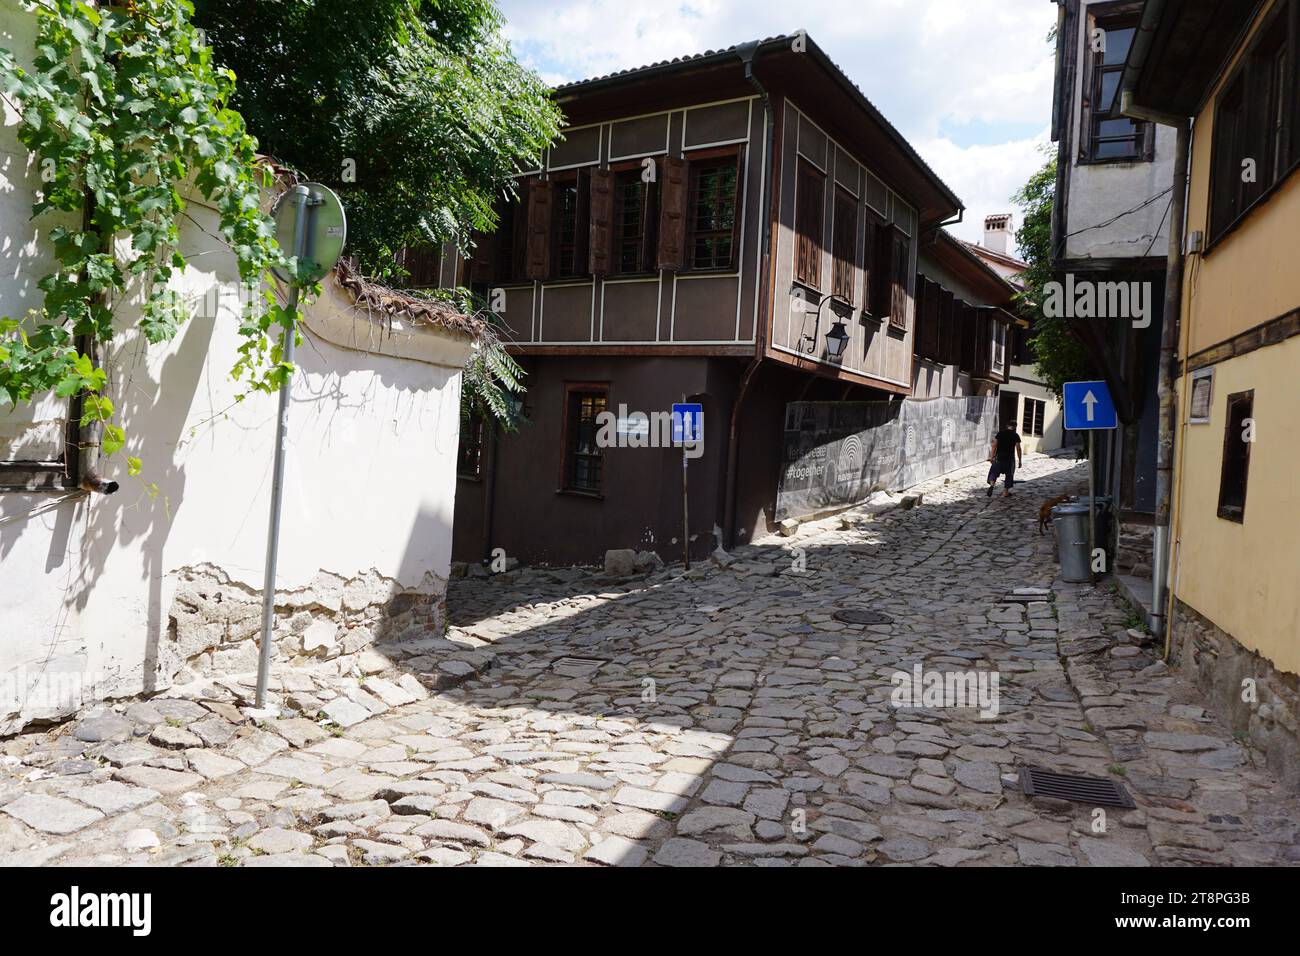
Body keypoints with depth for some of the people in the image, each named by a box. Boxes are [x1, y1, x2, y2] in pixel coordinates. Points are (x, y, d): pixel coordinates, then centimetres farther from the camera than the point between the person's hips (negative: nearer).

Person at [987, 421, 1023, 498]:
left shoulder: (1000, 433, 1)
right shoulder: (1016, 436, -3)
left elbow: (994, 446, -2)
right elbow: (1018, 449, -4)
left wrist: (992, 456, 5)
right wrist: (1020, 461, 2)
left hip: (999, 457, 1)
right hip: (1010, 458, -1)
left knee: (994, 472, 14)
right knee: (1009, 475, 12)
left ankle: (992, 484, -13)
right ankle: (1005, 492, 15)